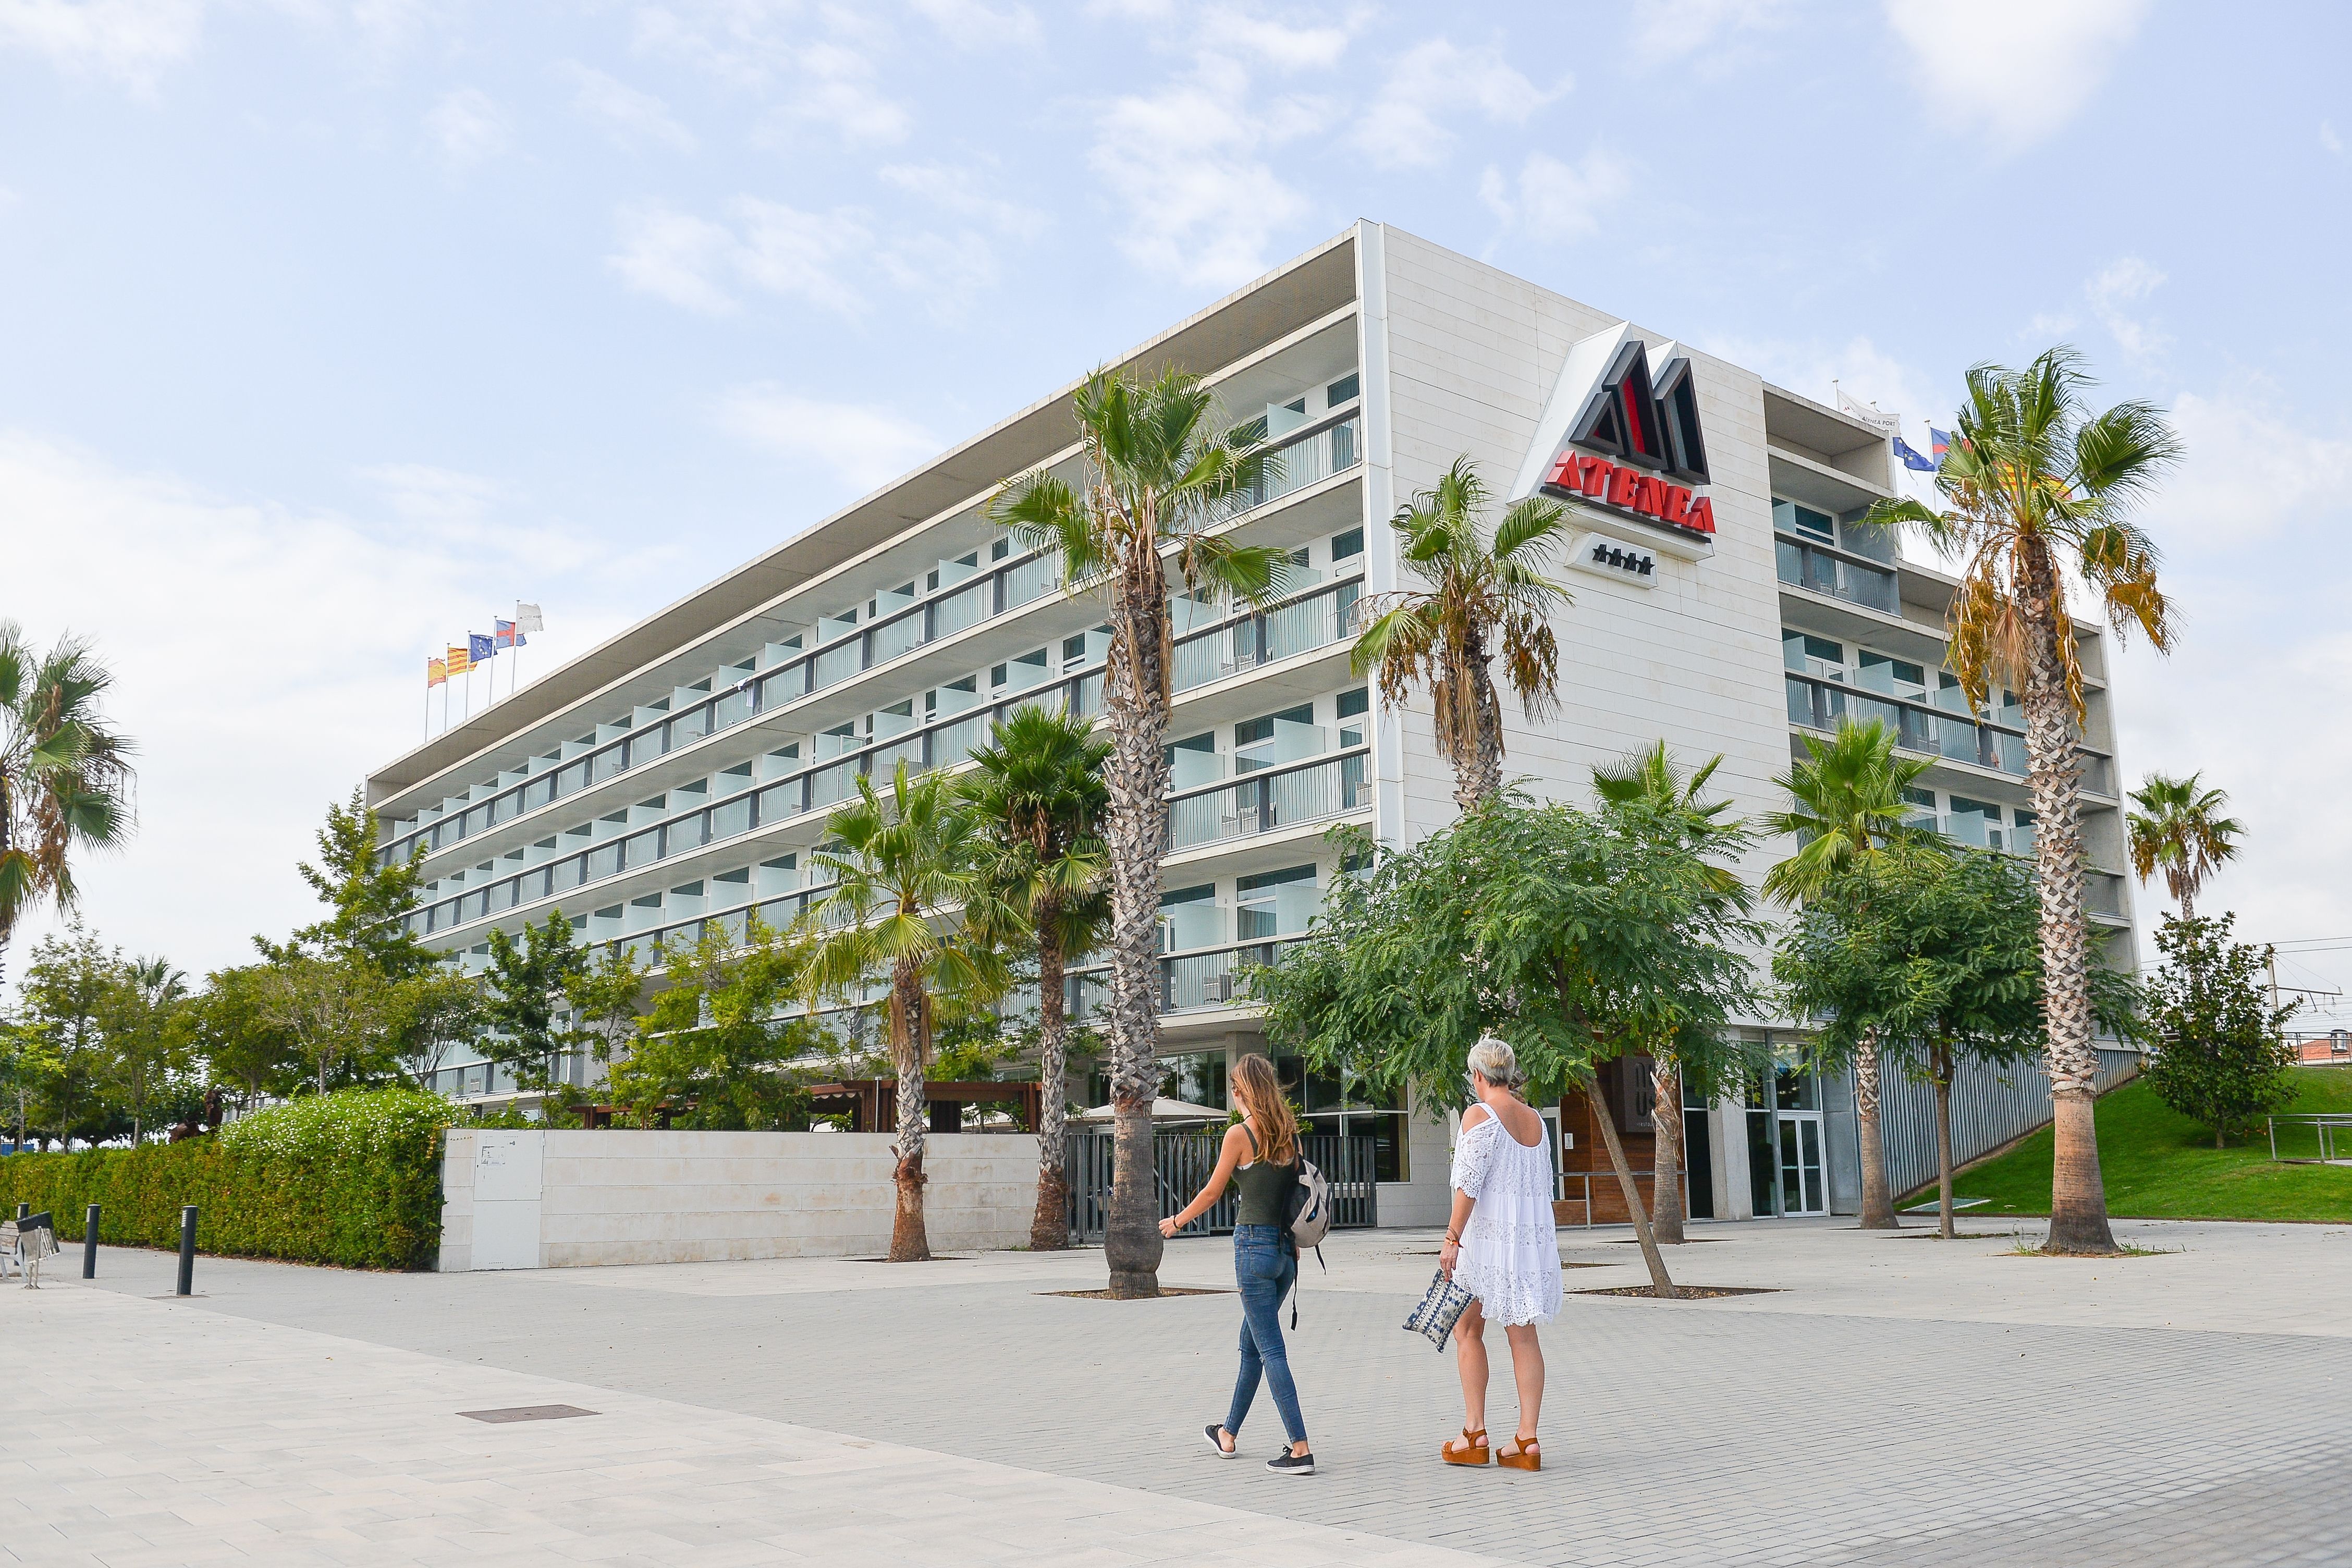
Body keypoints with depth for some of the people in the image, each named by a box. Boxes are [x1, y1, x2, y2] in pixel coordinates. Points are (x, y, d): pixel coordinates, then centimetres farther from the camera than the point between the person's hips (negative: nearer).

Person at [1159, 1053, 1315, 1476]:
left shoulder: (1240, 1134, -10)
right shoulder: (1290, 1133, 7)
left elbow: (1212, 1192, -2)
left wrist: (1178, 1221, 14)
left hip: (1254, 1245, -7)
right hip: (1286, 1247, 7)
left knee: (1271, 1350, -3)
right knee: (1251, 1344, 19)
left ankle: (1300, 1449, -6)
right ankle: (1228, 1435, 33)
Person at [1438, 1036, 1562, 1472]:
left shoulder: (1481, 1114, -10)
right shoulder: (1535, 1119, 10)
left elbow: (1469, 1185, -16)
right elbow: (1544, 1185, 14)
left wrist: (1452, 1239, -13)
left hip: (1488, 1235, -6)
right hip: (1534, 1235, 6)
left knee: (1468, 1329, 7)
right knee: (1523, 1334, 7)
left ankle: (1474, 1436, 8)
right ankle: (1527, 1440, 6)